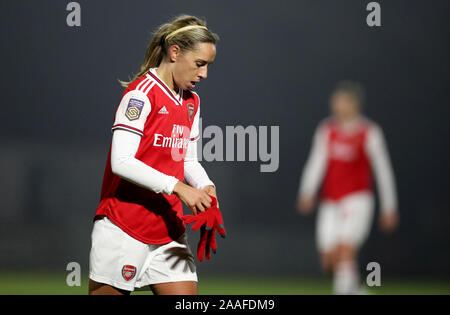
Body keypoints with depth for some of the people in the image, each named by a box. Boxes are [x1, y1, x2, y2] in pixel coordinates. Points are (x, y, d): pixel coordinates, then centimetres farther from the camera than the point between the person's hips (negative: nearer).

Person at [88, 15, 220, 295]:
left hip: (170, 229, 7)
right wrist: (178, 187, -24)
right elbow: (121, 162, -21)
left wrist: (205, 187, -1)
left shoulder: (192, 102, 12)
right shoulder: (142, 93, -13)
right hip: (124, 227, -7)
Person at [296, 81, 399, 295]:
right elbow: (316, 163, 1)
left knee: (345, 250, -21)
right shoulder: (326, 130, 8)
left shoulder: (369, 134, -3)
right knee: (329, 259, 0)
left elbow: (383, 170, 2)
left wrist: (389, 207, 3)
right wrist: (307, 192, -15)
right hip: (330, 203, 4)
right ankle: (354, 289, 23)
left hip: (358, 199, -4)